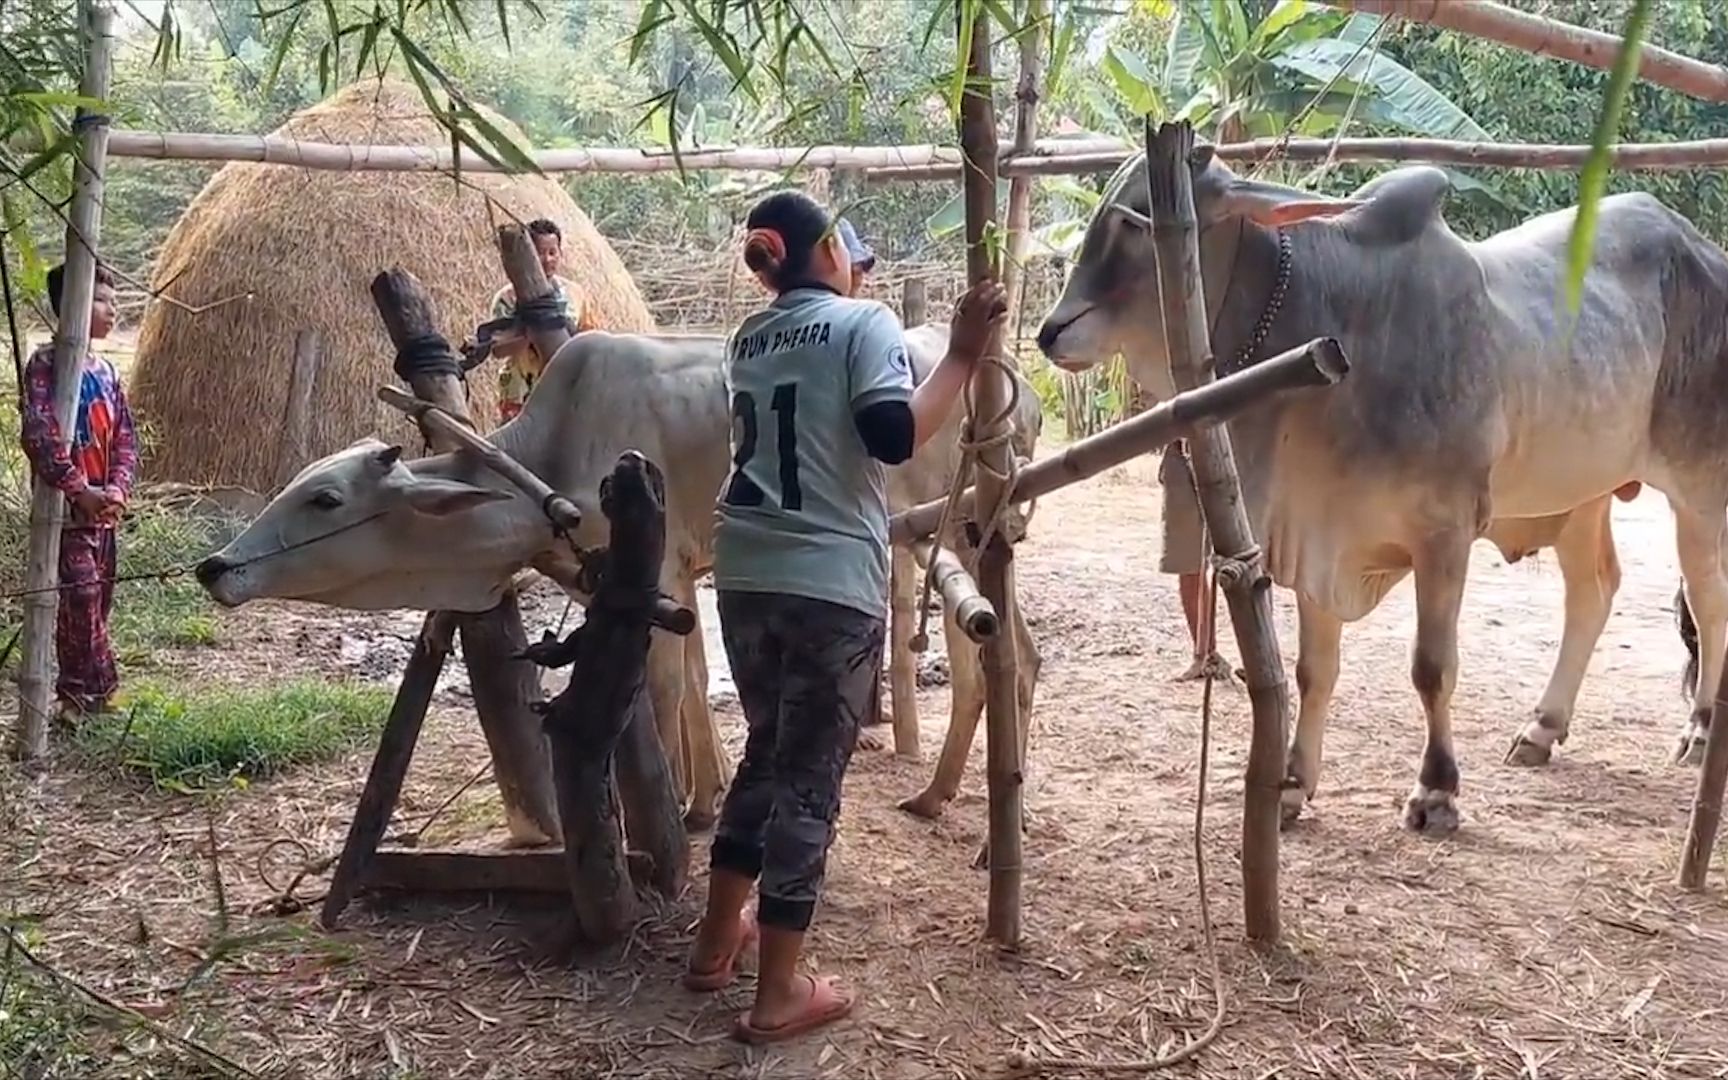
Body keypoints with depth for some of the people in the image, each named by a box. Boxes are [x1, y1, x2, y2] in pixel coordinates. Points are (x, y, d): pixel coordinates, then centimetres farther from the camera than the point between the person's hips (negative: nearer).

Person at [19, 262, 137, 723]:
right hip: (67, 508, -7)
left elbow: (125, 439, 11)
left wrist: (117, 488, -6)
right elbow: (40, 437, -17)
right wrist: (80, 491, -21)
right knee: (81, 596, -11)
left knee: (98, 599, 9)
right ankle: (101, 686, -2)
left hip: (105, 508, 7)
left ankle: (77, 692, 17)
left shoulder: (105, 370, 13)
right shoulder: (46, 364, -9)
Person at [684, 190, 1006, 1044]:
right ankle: (778, 994, 6)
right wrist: (962, 355, -12)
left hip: (745, 574, 7)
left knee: (766, 752, 22)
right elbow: (894, 438, -20)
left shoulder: (747, 338, 14)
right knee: (809, 775, 1)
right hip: (831, 583, -6)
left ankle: (717, 941, 31)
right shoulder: (863, 323, -6)